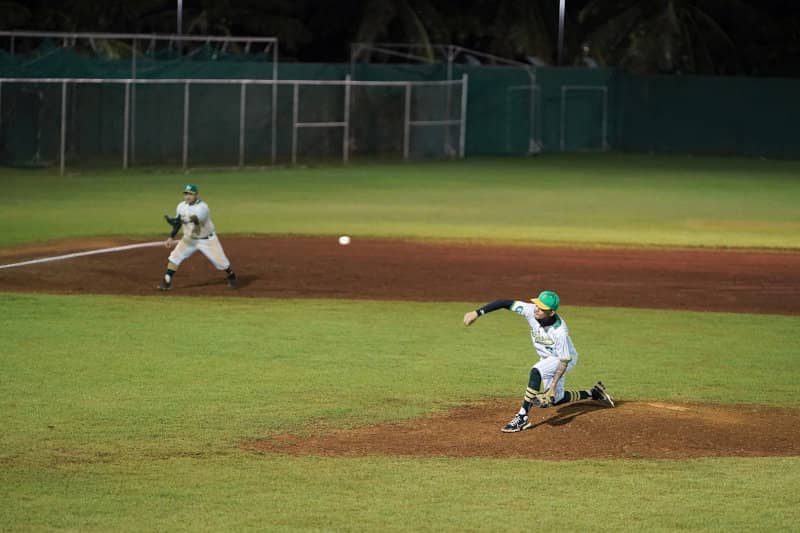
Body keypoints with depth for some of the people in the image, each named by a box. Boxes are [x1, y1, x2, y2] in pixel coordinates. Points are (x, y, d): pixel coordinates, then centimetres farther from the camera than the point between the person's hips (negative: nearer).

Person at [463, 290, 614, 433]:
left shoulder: (560, 331, -37)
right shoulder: (531, 311, -26)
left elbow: (565, 360, -29)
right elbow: (505, 303, -29)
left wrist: (553, 386, -32)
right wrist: (478, 312, -39)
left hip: (565, 360, -8)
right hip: (547, 359, 8)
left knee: (536, 372, -34)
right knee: (556, 399, 18)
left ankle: (522, 417, -29)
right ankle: (594, 393, 40)